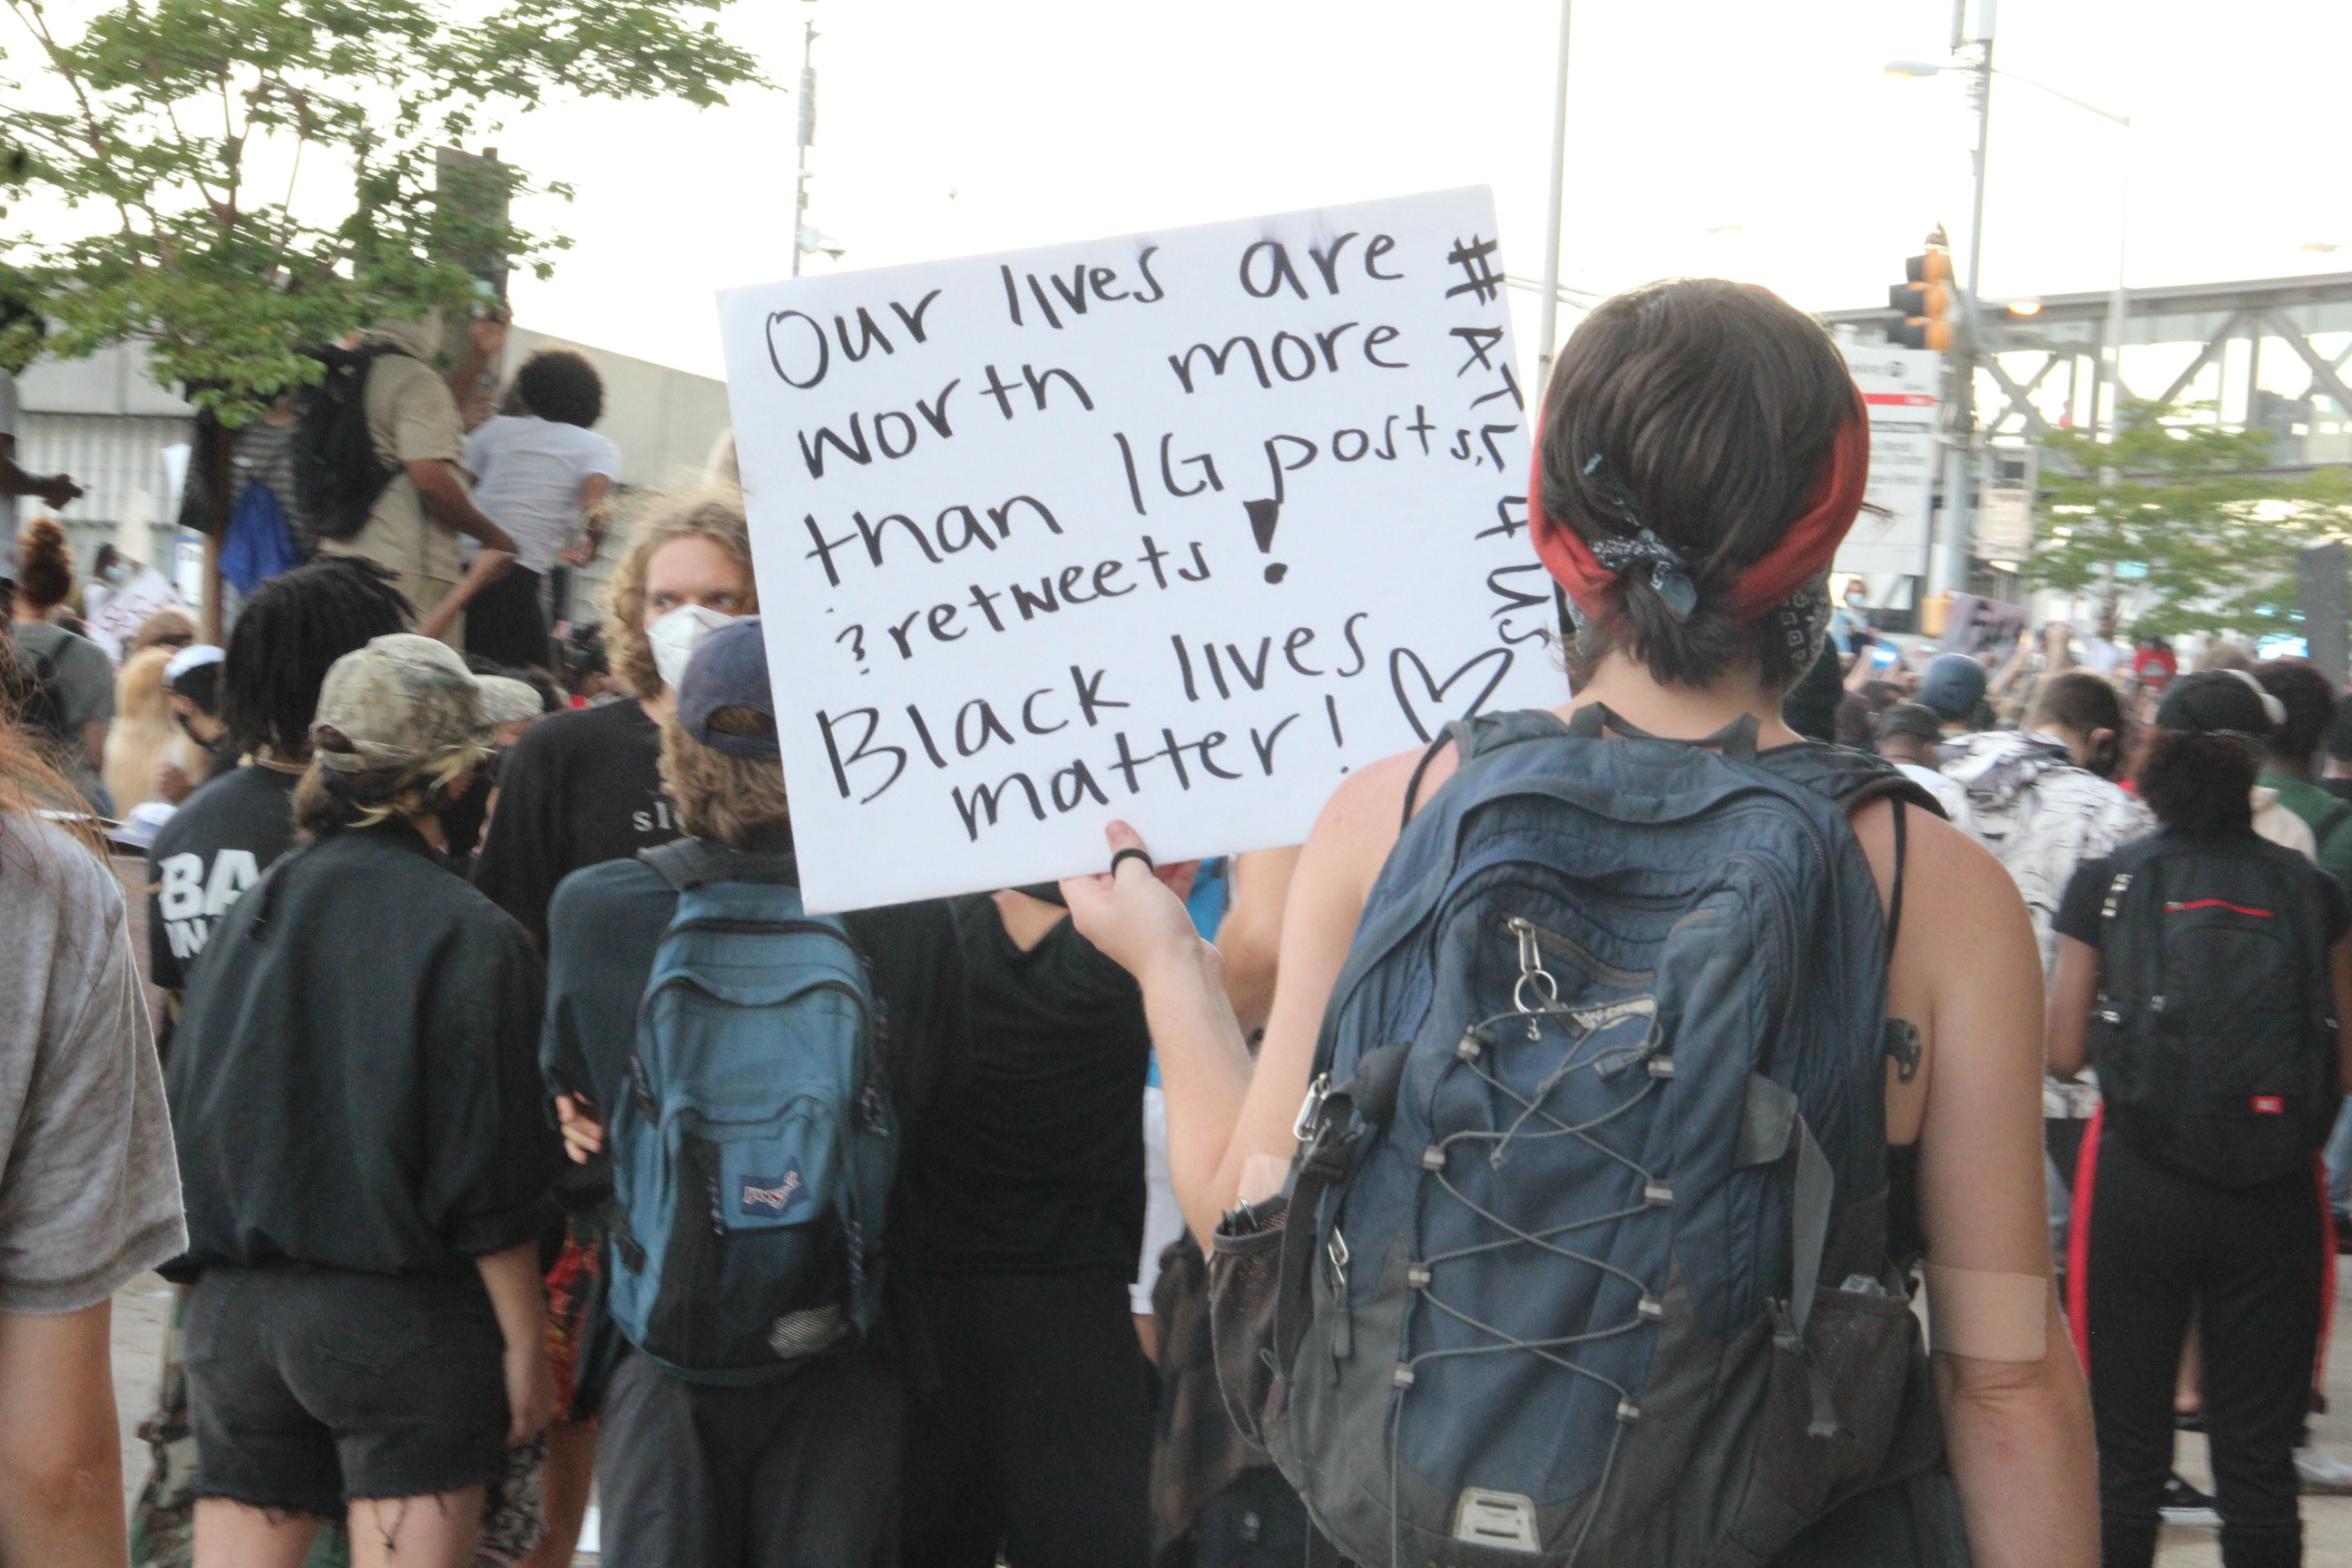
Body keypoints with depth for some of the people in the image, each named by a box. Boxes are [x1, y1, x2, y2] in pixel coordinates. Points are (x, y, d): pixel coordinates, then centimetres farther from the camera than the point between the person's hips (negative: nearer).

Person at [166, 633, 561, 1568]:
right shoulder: (465, 935, -9)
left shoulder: (250, 914, 8)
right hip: (397, 1316, -5)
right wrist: (525, 1344, -3)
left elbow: (183, 1117, 13)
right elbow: (489, 1182, -11)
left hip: (233, 1314, 5)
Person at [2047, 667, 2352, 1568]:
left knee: (2127, 1448, 9)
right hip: (2275, 1198, 1)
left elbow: (2065, 1053, -2)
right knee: (2258, 1456, 9)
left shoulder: (2106, 884, -5)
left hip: (2137, 1184, -1)